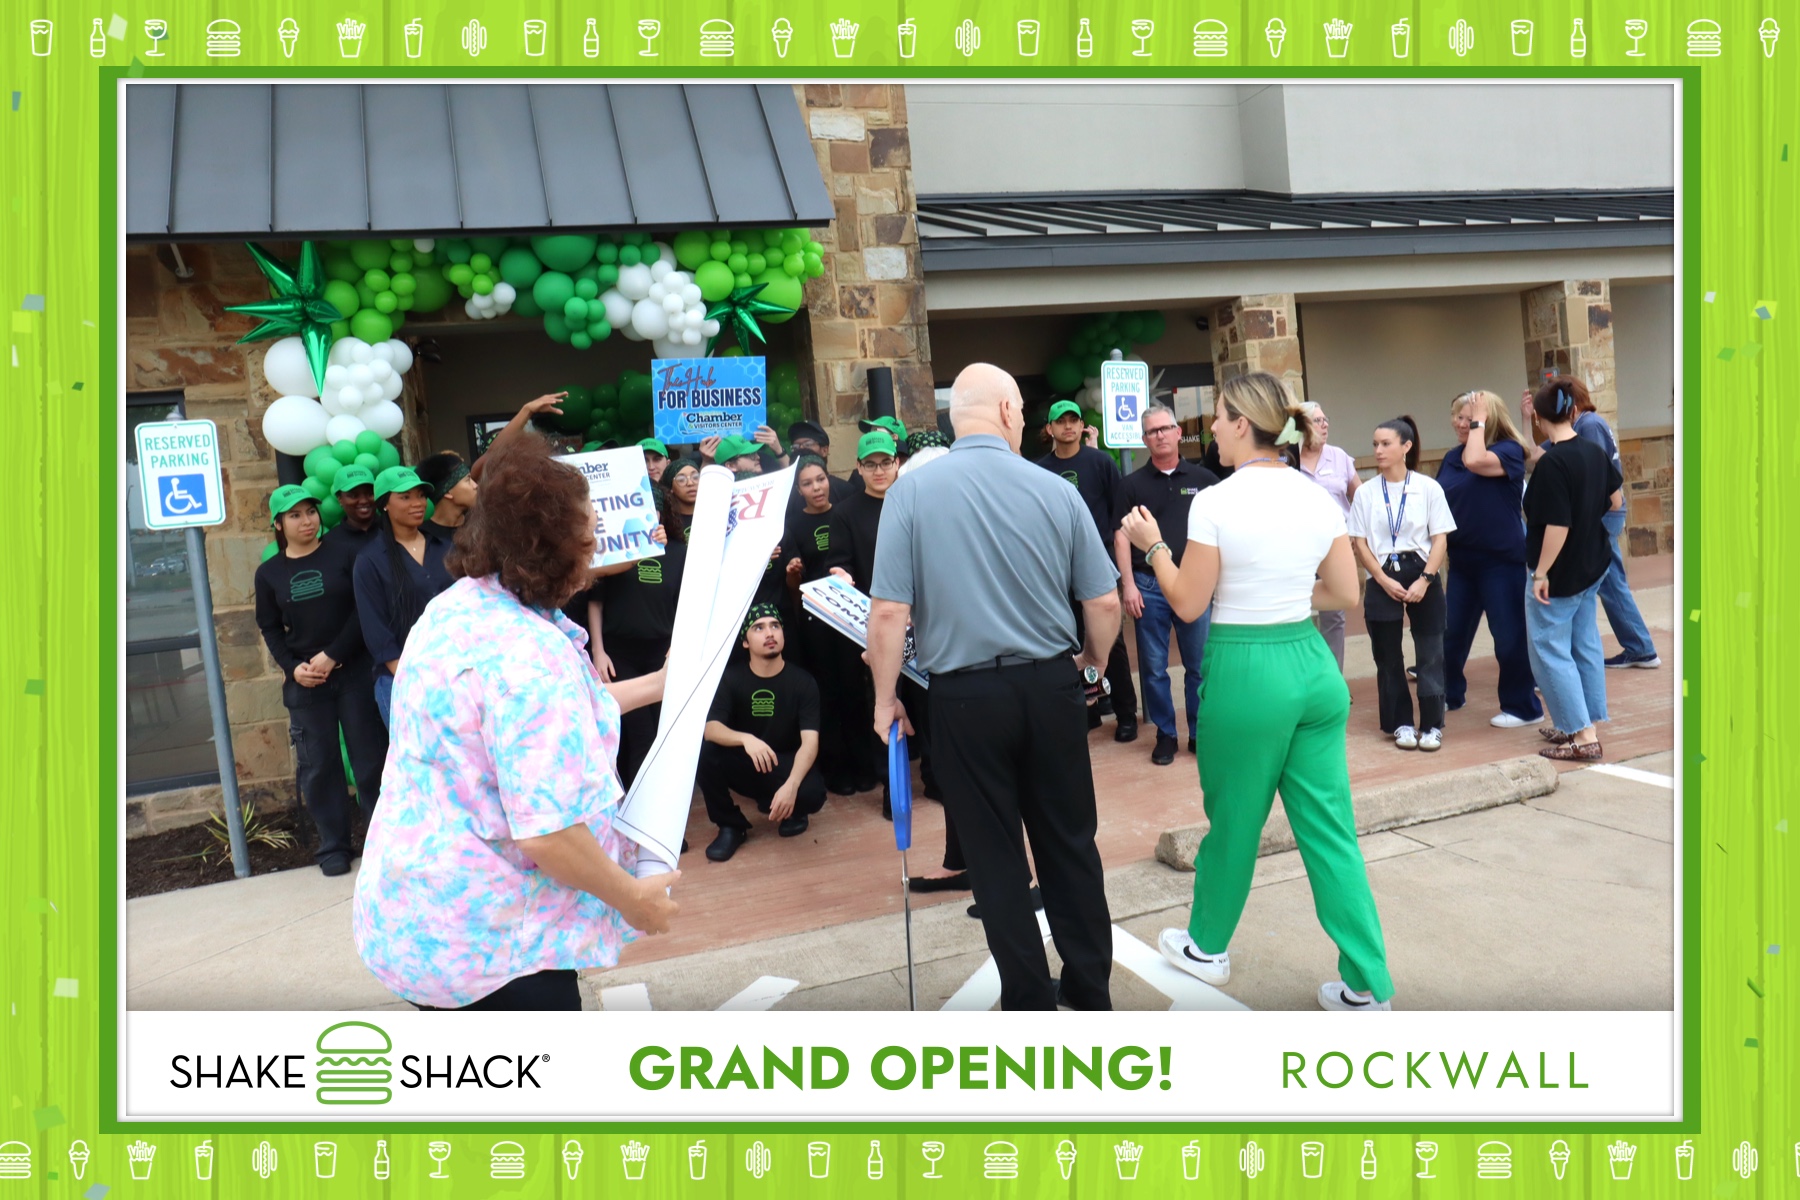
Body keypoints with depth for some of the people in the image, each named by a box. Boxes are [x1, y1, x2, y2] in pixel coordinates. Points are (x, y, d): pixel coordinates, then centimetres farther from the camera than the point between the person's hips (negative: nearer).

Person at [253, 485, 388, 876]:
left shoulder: (341, 556, 0)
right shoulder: (269, 573, 8)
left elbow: (362, 612, -5)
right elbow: (270, 629, 10)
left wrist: (332, 656, -12)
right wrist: (293, 667, -6)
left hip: (352, 672, -2)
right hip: (303, 682, 2)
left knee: (370, 757, 1)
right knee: (318, 766, 5)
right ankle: (334, 846, 15)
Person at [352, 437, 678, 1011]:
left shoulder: (456, 607, 5)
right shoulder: (530, 652, -27)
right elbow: (545, 831, -30)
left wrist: (657, 684, 24)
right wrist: (632, 897, -14)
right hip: (485, 943, -10)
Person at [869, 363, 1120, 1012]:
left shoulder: (912, 491, -9)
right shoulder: (1054, 490, -5)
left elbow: (889, 612, -12)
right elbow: (1104, 603, -1)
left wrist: (886, 699, 1)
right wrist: (1094, 663, 18)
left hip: (966, 695, -1)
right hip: (1052, 687, 2)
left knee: (995, 855, 10)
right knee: (1070, 842, 16)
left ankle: (1030, 1000, 21)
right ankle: (1090, 988, 28)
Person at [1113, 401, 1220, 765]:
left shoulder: (1202, 479, 5)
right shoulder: (1133, 484, 4)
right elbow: (1121, 536, 1)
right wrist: (1129, 585, -6)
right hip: (1149, 586, 0)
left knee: (1200, 664, 5)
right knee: (1153, 667, 5)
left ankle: (1200, 732, 18)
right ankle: (1165, 734, 17)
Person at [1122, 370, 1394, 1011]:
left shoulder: (1215, 502, -12)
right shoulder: (1318, 498, 3)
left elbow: (1187, 603, -7)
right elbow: (1346, 594, 8)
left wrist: (1152, 545, 6)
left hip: (1244, 671, -5)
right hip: (1313, 666, 5)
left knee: (1233, 820, 13)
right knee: (1329, 829, 10)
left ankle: (1208, 946, 35)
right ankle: (1368, 984, 14)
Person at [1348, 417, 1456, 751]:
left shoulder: (1428, 488, -3)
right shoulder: (1366, 493, 1)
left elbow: (1440, 538, -3)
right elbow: (1359, 542, 0)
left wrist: (1424, 579, -13)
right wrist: (1385, 580, -10)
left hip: (1422, 575, -1)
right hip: (1382, 578, 1)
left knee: (1430, 653, 0)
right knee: (1388, 657, 6)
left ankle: (1432, 724, 9)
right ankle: (1401, 723, 17)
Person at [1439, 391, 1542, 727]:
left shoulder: (1509, 450, -10)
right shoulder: (1451, 457, 8)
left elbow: (1475, 462, -30)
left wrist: (1479, 421, -18)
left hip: (1501, 560, -6)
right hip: (1462, 560, 7)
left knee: (1509, 635, 0)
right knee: (1451, 632, 14)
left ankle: (1522, 707, 14)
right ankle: (1449, 695, 31)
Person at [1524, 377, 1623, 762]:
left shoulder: (1552, 463, -22)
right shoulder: (1595, 452, 2)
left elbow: (1557, 526, -25)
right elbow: (1615, 501, 14)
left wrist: (1541, 573, -18)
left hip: (1560, 573, -8)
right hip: (1592, 567, 8)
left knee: (1550, 651, 0)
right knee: (1585, 646, 16)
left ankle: (1584, 737, 0)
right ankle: (1582, 725, 25)